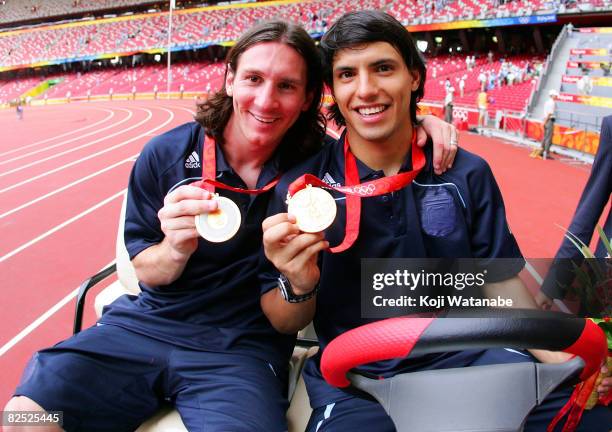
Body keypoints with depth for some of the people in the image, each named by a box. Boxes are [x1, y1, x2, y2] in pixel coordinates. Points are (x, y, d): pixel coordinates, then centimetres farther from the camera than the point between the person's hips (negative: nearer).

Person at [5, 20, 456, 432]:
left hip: (244, 346, -1)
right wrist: (177, 249, -22)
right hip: (144, 324, 2)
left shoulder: (318, 161, -4)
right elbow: (147, 273, 2)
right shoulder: (166, 155, -3)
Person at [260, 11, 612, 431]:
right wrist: (298, 286, -23)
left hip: (466, 356, 4)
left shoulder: (467, 175, 0)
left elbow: (502, 282, 9)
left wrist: (563, 359, -4)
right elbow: (284, 324, -2)